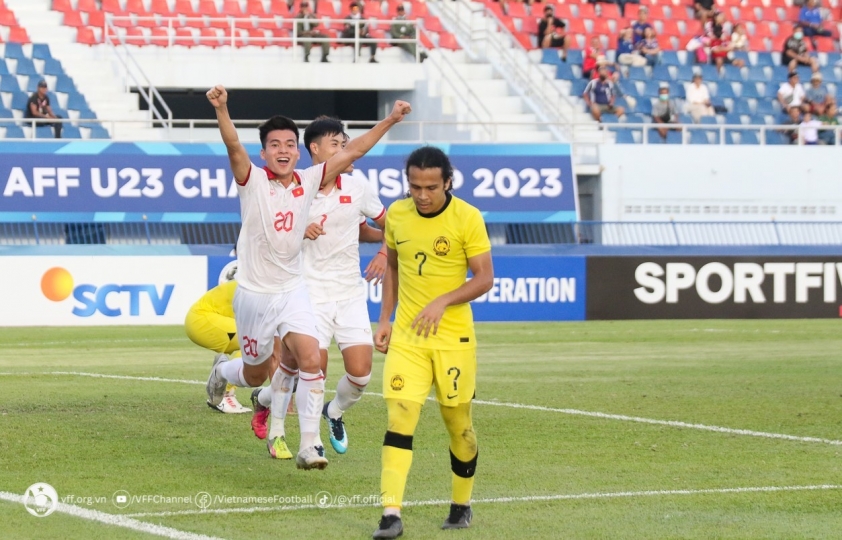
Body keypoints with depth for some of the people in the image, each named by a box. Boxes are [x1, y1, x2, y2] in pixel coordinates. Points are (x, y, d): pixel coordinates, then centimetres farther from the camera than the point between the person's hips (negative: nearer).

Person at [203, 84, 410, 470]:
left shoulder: (309, 181, 1)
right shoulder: (252, 180, -11)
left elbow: (352, 151, 5)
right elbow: (233, 146, -29)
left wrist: (390, 120, 0)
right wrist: (221, 109, -47)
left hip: (292, 290, 3)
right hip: (254, 293, -3)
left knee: (311, 358, -17)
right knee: (258, 375, 11)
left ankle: (308, 446, -14)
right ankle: (221, 373, 47)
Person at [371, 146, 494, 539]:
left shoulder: (467, 218, -11)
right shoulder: (396, 215, 1)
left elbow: (484, 278, -9)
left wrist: (443, 302, -22)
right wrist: (385, 319, 11)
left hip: (454, 337, -2)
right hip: (405, 337, 2)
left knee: (457, 422, 9)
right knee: (399, 418, -11)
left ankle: (461, 505, 30)